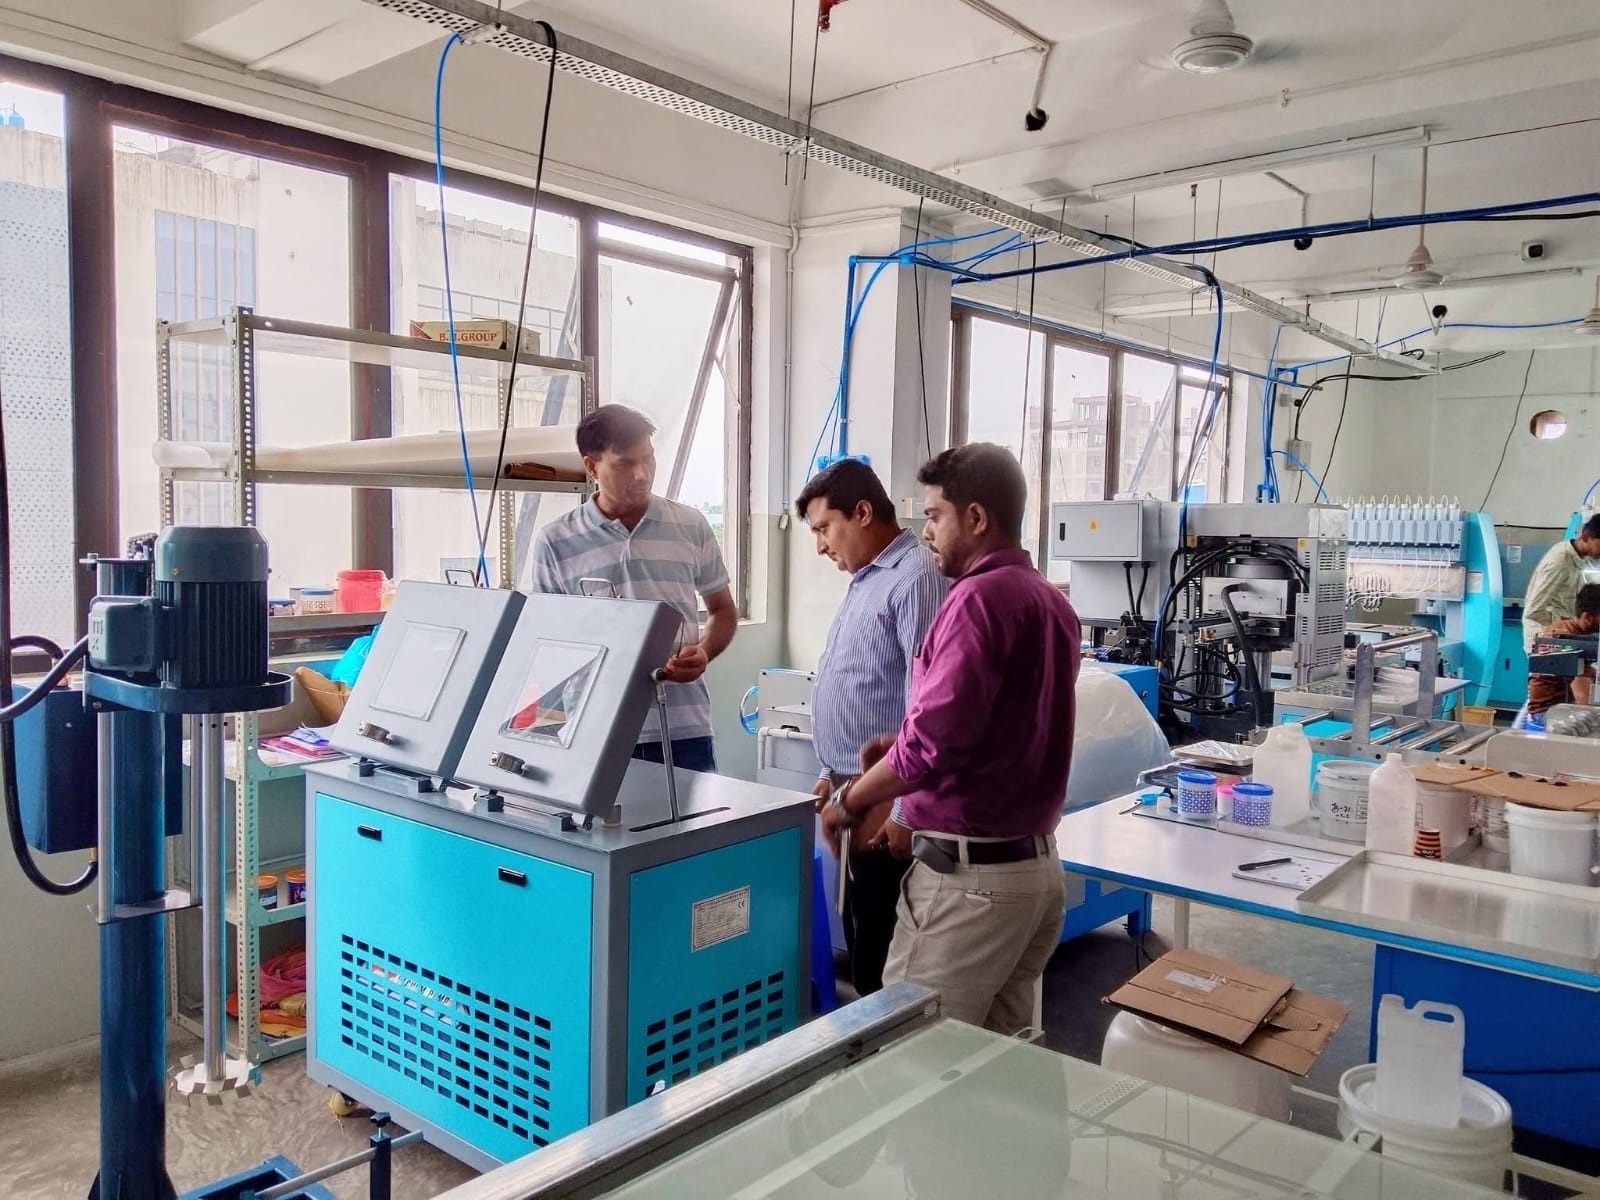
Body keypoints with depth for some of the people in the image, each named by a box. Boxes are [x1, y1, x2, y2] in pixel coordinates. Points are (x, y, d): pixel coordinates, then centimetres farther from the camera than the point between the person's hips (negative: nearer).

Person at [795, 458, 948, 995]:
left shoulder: (915, 579, -16)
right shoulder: (867, 580, 16)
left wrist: (889, 800, -22)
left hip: (884, 800, -10)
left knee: (884, 956, -1)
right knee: (861, 940, 17)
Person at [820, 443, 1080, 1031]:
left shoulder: (980, 596, -16)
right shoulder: (1051, 601, 12)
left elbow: (934, 738, -23)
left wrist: (851, 800, -7)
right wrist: (902, 748, 11)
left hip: (970, 877, -9)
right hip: (1037, 864, 9)